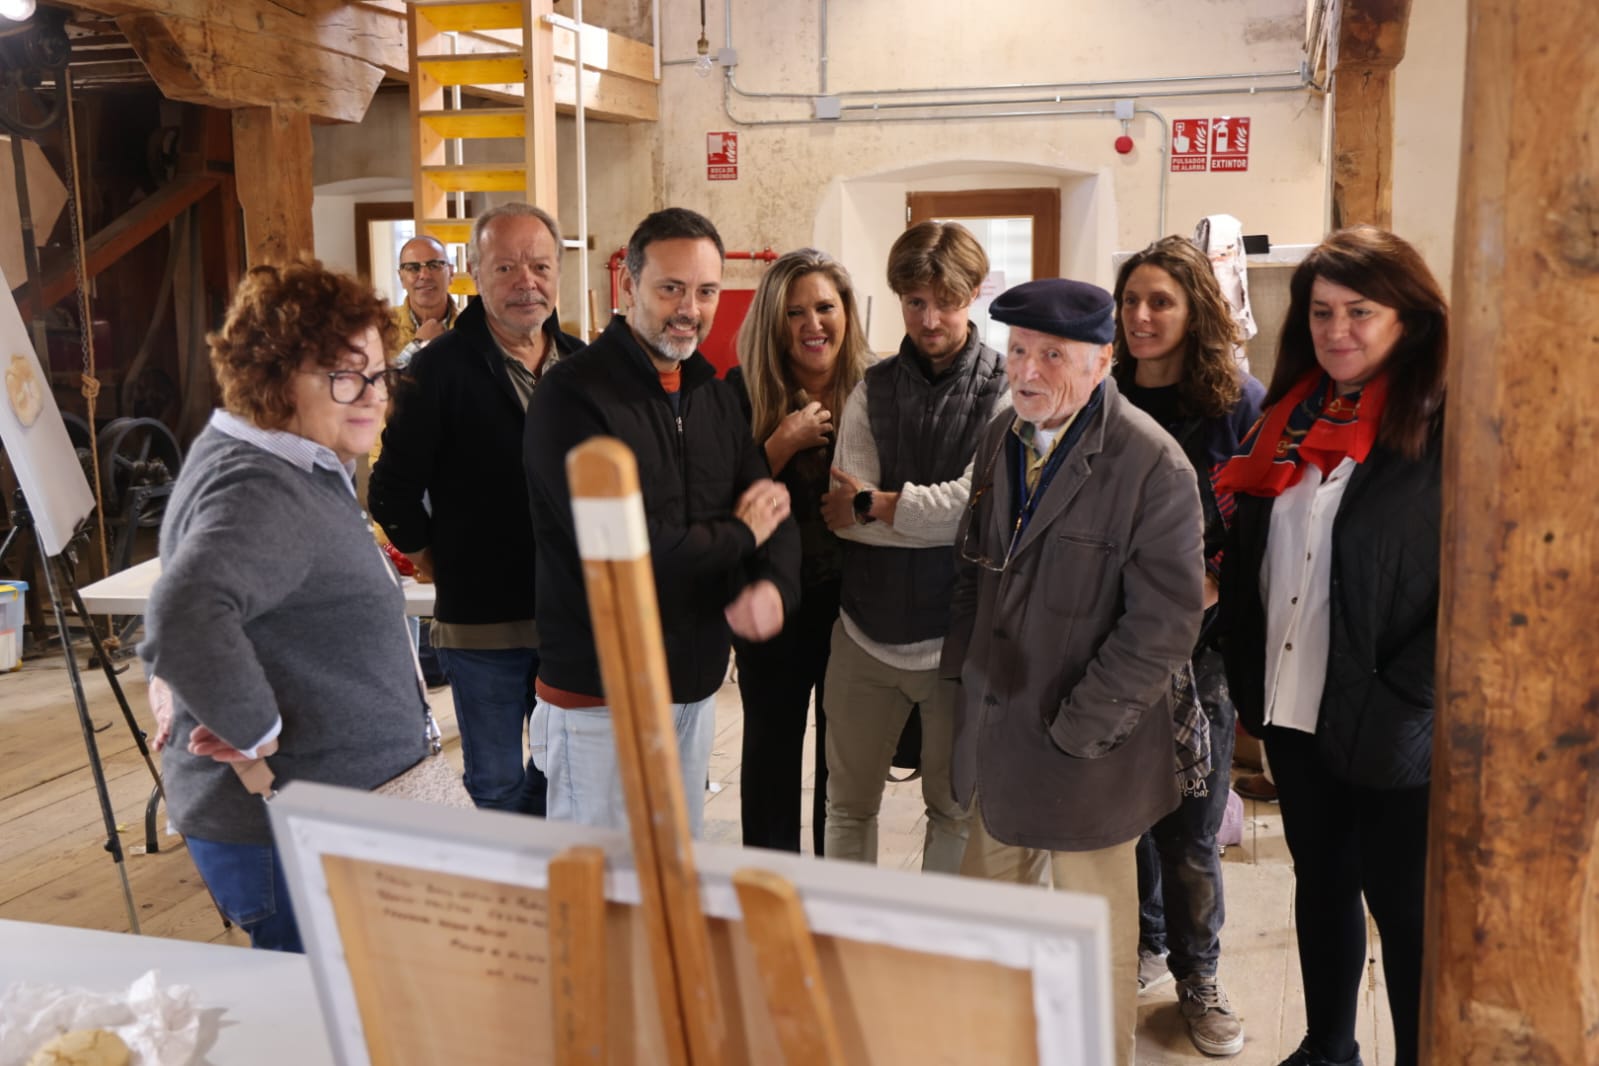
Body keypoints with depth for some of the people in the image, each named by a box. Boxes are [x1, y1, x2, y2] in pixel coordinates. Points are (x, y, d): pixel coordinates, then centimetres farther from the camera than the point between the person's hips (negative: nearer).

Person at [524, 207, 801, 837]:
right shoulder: (575, 397, -15)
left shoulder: (714, 396, 10)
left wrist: (773, 586, -17)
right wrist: (737, 535, -9)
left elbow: (771, 513, 6)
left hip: (696, 686, 7)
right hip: (601, 697, -7)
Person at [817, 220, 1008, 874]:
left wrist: (873, 504, -10)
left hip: (958, 636, -3)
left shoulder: (1005, 392, -7)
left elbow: (975, 503, -19)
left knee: (954, 808, 14)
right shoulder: (871, 391, 3)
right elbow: (842, 516, -8)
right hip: (867, 630, 3)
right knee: (848, 802, 16)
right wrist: (932, 512, -17)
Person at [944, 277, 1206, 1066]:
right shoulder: (1000, 439, 4)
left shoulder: (1153, 465, -18)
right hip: (996, 733, 6)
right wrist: (963, 671, 9)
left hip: (1088, 751, -6)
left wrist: (1077, 729, -17)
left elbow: (1166, 623, -19)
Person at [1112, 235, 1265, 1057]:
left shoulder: (1239, 403, -4)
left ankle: (1196, 974, 25)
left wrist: (1216, 584, -16)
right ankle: (1142, 945, 34)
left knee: (1190, 823, 4)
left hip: (1200, 642, -2)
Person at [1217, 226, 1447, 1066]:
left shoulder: (1444, 426, -11)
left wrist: (1403, 704, -17)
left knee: (1405, 910, 7)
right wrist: (1249, 682, 5)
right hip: (1294, 710, 6)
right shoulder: (1291, 420, 7)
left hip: (1390, 734, -6)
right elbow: (1249, 564, 11)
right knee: (1320, 883, 20)